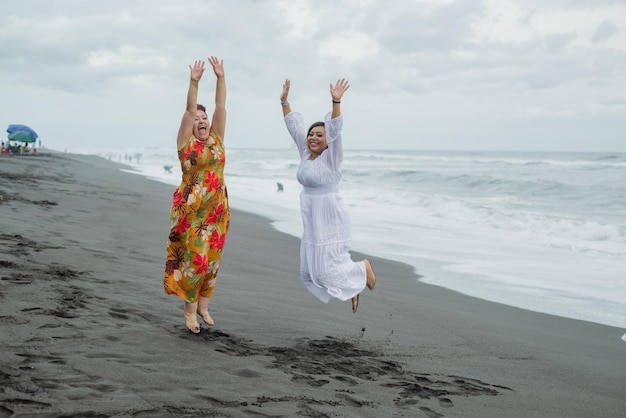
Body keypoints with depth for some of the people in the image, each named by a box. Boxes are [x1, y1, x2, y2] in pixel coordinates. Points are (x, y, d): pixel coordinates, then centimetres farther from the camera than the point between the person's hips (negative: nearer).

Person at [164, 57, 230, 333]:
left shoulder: (217, 139, 10)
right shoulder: (186, 142, -1)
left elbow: (220, 107, 2)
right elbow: (189, 110, -12)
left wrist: (220, 78, -5)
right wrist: (194, 82, -21)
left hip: (217, 208, 5)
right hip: (191, 209, -5)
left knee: (212, 258, 8)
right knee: (194, 257, -6)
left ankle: (203, 305, 22)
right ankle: (190, 309, 5)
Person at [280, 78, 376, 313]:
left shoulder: (330, 157, -11)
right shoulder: (305, 153, 7)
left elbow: (335, 129, -24)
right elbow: (294, 126, 11)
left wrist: (336, 102, -35)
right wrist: (284, 102, 6)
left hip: (330, 221, -8)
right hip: (312, 221, 8)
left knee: (326, 271, -8)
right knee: (310, 273, 9)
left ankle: (363, 269, 20)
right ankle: (353, 287, 28)